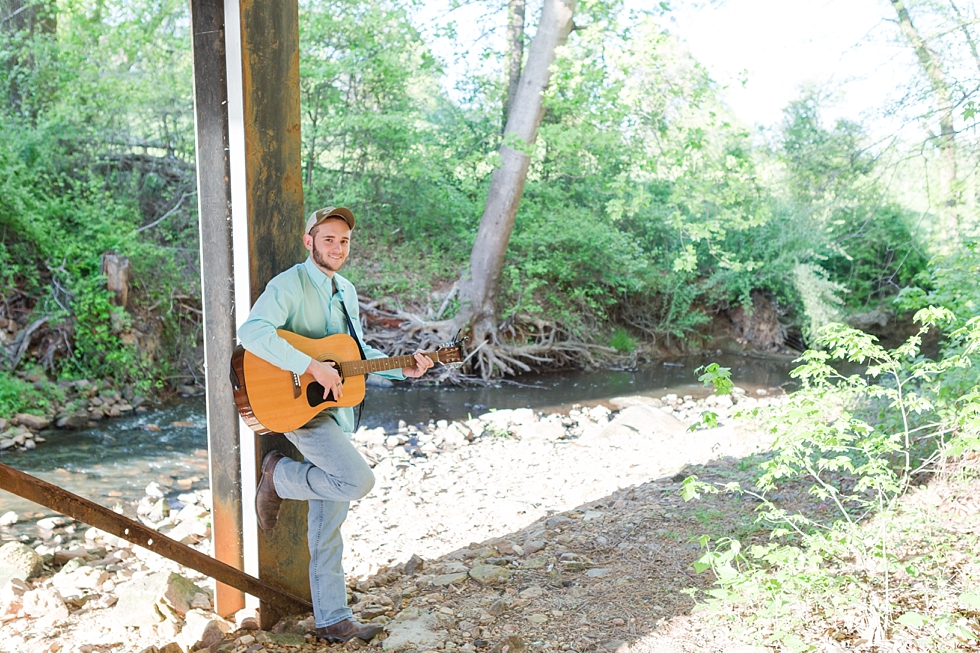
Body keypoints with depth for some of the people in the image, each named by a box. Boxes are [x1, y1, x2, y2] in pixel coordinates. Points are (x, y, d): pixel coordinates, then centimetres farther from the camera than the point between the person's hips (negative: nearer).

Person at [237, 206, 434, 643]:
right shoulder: (290, 285, -12)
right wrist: (312, 367, -30)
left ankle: (332, 620, 21)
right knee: (360, 481, -24)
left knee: (328, 527, 12)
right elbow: (251, 333, -27)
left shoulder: (346, 292, 15)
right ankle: (280, 476, 2)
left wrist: (403, 370, 7)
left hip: (336, 412, 8)